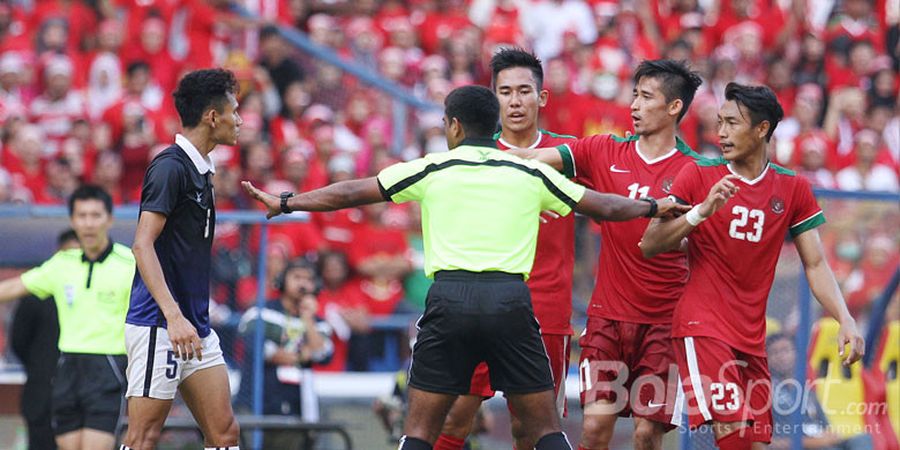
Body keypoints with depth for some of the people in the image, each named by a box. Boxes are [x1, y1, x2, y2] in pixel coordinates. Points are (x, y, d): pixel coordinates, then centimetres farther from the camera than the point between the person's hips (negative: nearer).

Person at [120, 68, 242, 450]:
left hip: (194, 329, 10)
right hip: (158, 326, -10)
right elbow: (143, 244, -20)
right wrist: (173, 316, -29)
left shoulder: (200, 170, 17)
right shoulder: (170, 167, -12)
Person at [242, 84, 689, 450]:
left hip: (449, 300, -1)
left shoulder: (430, 170, 9)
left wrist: (286, 202, 26)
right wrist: (655, 206, 39)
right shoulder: (530, 173, 12)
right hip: (511, 300, 1)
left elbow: (351, 193, 14)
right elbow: (602, 206, 22)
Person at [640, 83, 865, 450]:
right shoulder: (698, 175, 0)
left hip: (751, 337, 4)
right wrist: (703, 210, -19)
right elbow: (648, 246, -4)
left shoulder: (793, 189, 8)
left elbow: (816, 265, 8)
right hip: (702, 326, -4)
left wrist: (846, 321, -8)